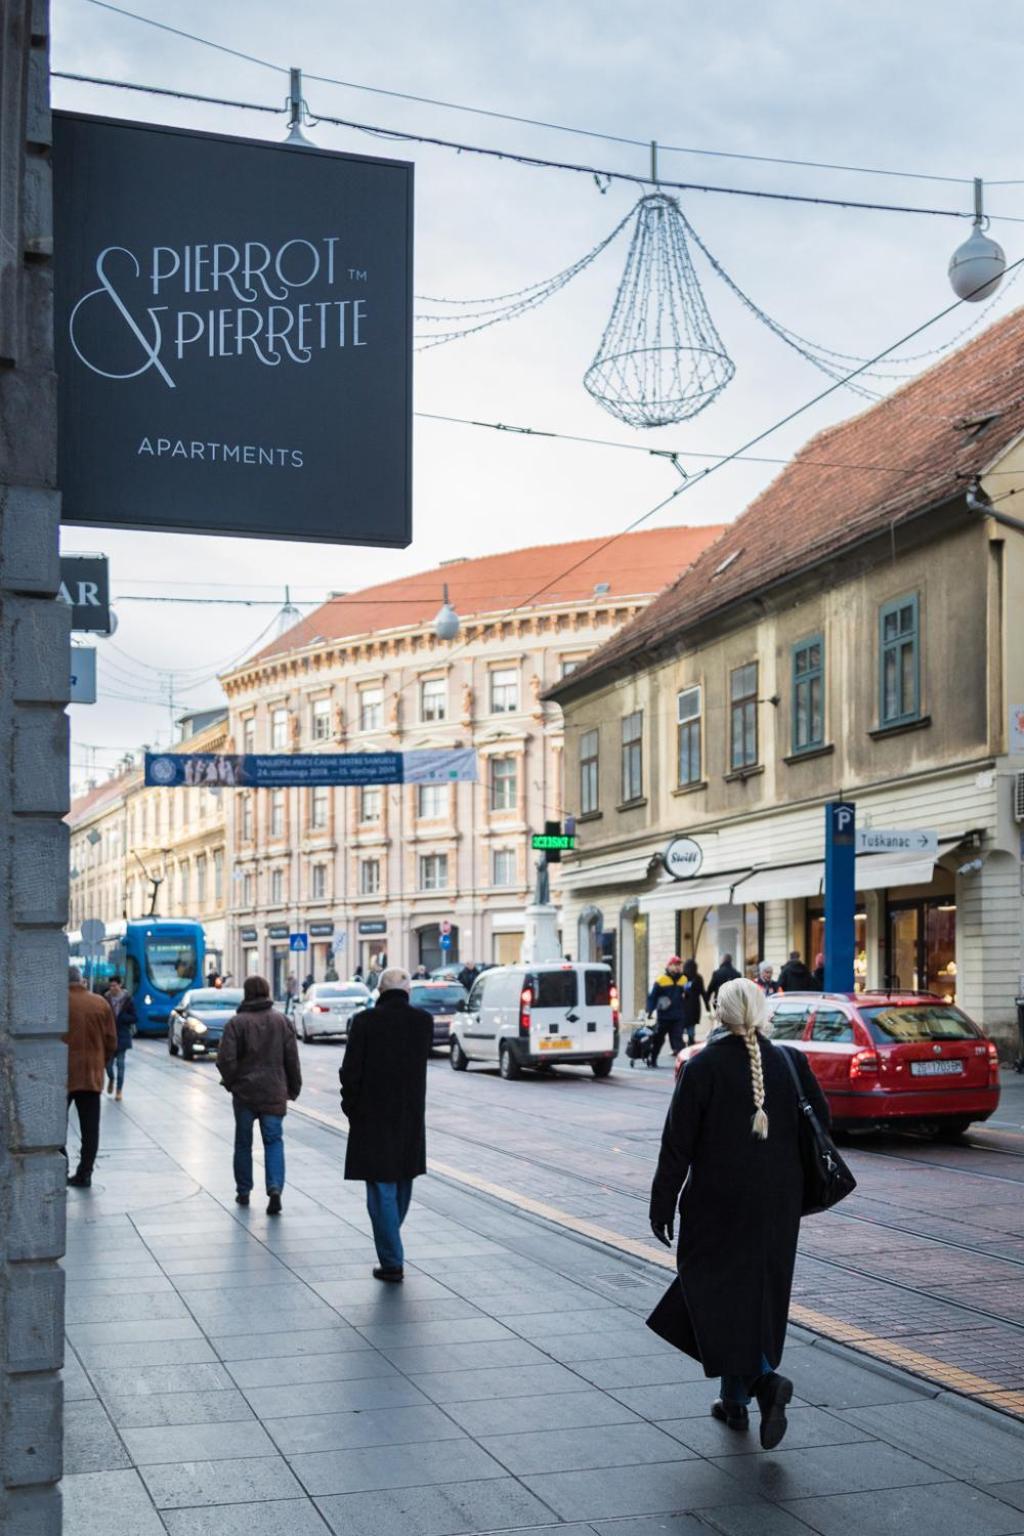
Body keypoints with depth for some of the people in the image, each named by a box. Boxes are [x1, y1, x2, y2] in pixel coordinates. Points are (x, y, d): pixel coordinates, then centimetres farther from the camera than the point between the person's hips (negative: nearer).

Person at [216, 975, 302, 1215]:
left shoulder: (236, 1022, -8)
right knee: (274, 1141, 4)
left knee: (243, 1142, 14)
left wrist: (231, 1082, 5)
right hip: (274, 1093, 1)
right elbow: (292, 1059, 2)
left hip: (244, 1093, -1)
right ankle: (275, 1188, -15)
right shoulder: (282, 1021, 1)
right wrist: (294, 1088, 12)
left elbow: (225, 1059, -13)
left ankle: (243, 1192, 21)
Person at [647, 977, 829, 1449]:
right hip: (777, 1203, 4)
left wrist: (663, 1204, -4)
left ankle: (764, 1380, -14)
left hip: (718, 1202, -4)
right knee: (758, 1293, 15)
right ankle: (735, 1399, 19)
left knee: (720, 1291, 5)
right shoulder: (788, 1063, -2)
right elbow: (820, 1121, 1)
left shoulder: (702, 1068, -12)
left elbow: (678, 1143, -11)